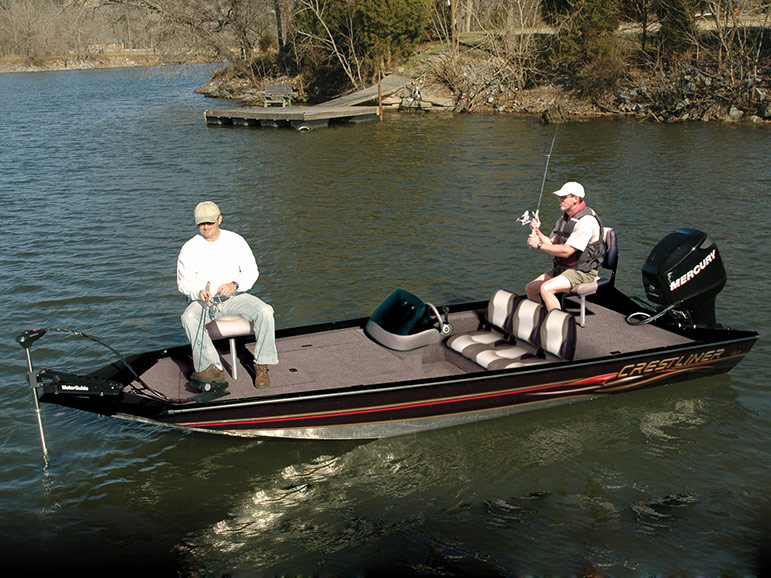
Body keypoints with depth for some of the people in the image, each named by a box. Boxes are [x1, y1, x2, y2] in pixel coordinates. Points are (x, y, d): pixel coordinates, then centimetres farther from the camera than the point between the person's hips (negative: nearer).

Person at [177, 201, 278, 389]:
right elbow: (183, 283, -1)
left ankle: (262, 365, -17)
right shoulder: (189, 249, 0)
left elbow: (251, 271, -1)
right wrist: (199, 292, -24)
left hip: (235, 297, 1)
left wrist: (235, 285, -22)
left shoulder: (236, 241, 2)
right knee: (189, 318, -34)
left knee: (265, 311, -27)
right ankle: (213, 368, -32)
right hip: (203, 301, -1)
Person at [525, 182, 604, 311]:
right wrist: (537, 231, -6)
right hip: (562, 268, 9)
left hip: (582, 272, -9)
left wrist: (539, 245, -19)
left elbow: (566, 251, -24)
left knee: (546, 289, -28)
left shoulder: (586, 221, -20)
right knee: (531, 288, 4)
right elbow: (551, 243, 11)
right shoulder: (564, 218, 12)